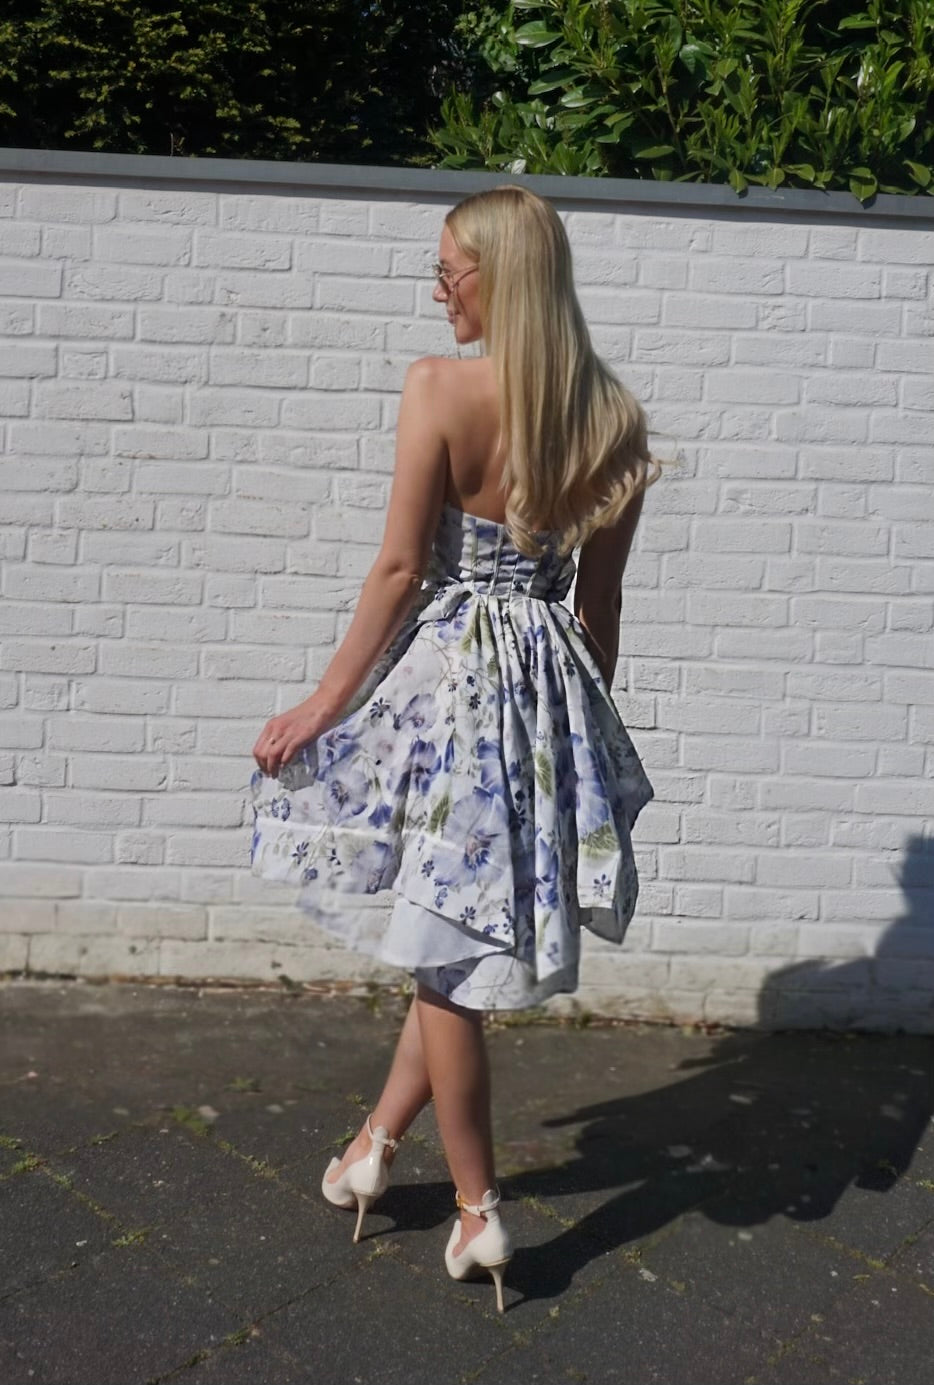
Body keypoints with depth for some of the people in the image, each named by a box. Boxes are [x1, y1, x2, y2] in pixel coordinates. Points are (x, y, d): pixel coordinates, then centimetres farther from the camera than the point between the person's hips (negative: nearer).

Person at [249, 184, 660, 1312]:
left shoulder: (439, 388, -12)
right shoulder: (615, 417, 3)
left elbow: (400, 569, -11)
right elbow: (598, 596, 7)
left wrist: (325, 702, -1)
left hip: (447, 671, -5)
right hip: (552, 681, 5)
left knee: (447, 943, 9)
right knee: (466, 928, 20)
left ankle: (480, 1214, 20)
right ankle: (381, 1139, 37)